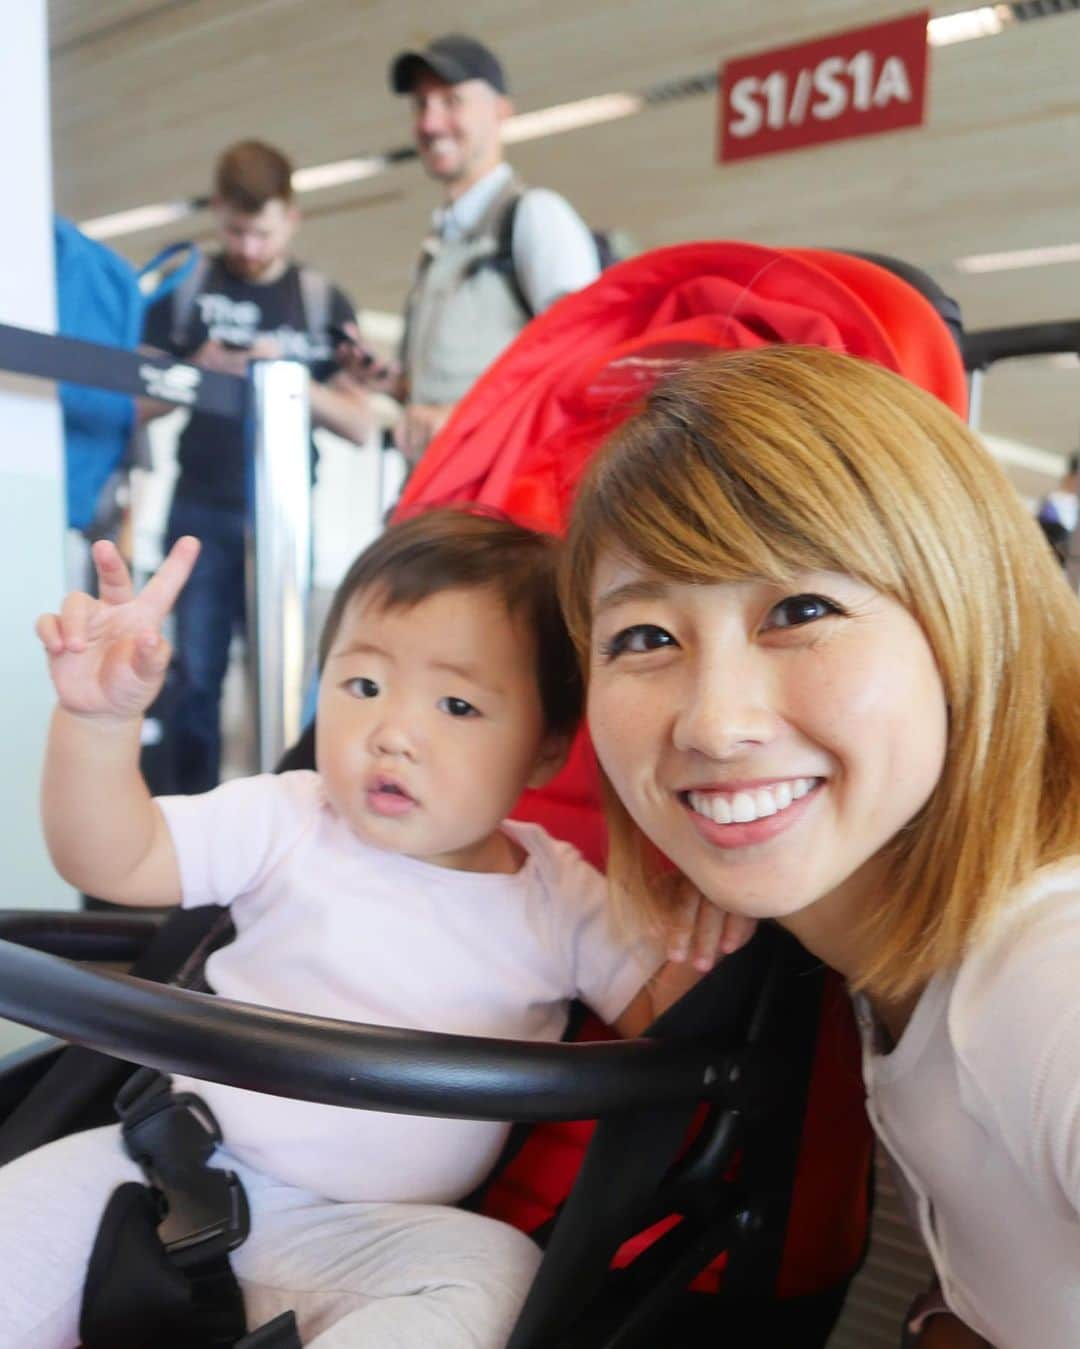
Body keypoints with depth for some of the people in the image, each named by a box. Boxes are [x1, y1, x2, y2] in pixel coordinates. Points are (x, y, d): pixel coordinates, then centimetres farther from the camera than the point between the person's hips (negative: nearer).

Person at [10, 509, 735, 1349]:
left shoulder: (563, 899, -3)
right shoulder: (284, 824, -4)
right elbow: (109, 861, -10)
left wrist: (692, 974, -23)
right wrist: (99, 719, -26)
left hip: (383, 1233, 0)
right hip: (194, 1165, 1)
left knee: (488, 1274, -29)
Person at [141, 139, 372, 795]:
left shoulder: (325, 303, 6)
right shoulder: (182, 291, 7)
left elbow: (358, 425, 2)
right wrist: (198, 372, -10)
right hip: (200, 512, 1)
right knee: (196, 673, 3)